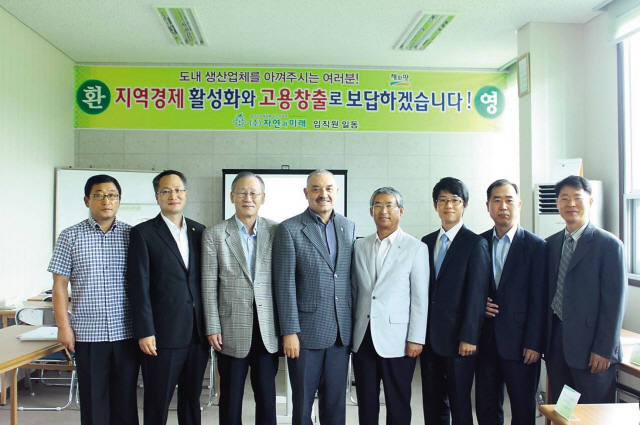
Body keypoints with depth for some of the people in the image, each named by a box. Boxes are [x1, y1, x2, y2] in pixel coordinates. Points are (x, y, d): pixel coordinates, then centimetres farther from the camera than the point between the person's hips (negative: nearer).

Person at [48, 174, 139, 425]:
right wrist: (63, 326, -4)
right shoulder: (70, 237, 2)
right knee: (93, 400, 10)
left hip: (126, 333, 1)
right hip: (87, 334, 0)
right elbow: (60, 285, 2)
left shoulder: (132, 235, 3)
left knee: (126, 400, 10)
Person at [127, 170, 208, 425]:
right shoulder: (143, 233, -2)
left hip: (197, 334, 4)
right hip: (163, 334, -4)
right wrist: (144, 332, -12)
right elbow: (139, 286, -7)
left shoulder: (199, 231, 10)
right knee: (157, 403, 7)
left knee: (192, 400, 15)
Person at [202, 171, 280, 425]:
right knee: (230, 399, 11)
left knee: (267, 398, 11)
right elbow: (209, 285, 0)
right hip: (232, 330, -1)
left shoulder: (276, 232, 2)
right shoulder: (214, 235, 1)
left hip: (268, 329, 1)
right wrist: (212, 328, -3)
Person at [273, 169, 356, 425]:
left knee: (335, 402, 15)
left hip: (342, 331, 4)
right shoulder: (289, 229, -6)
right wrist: (289, 331, -12)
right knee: (303, 400, 10)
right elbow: (285, 284, -9)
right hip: (307, 330, -4)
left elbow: (352, 276, 11)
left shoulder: (348, 227, 8)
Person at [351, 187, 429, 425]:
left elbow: (420, 298, -4)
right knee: (366, 403, 12)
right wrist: (350, 330, 9)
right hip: (363, 337, 4)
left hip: (396, 340, -3)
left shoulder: (416, 248, -2)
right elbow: (354, 290, 11)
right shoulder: (360, 246, 9)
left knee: (398, 405, 6)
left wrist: (416, 339, -7)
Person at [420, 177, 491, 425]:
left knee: (459, 405, 6)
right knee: (432, 404, 13)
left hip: (457, 339, -5)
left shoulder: (475, 244, -5)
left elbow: (477, 294, -10)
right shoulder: (427, 242, 10)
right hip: (429, 336, 5)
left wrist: (469, 337, -14)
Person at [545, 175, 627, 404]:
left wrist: (604, 349, -12)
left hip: (590, 347, -5)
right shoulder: (550, 245, 9)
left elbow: (614, 301, -9)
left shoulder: (609, 245, -7)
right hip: (555, 343, 5)